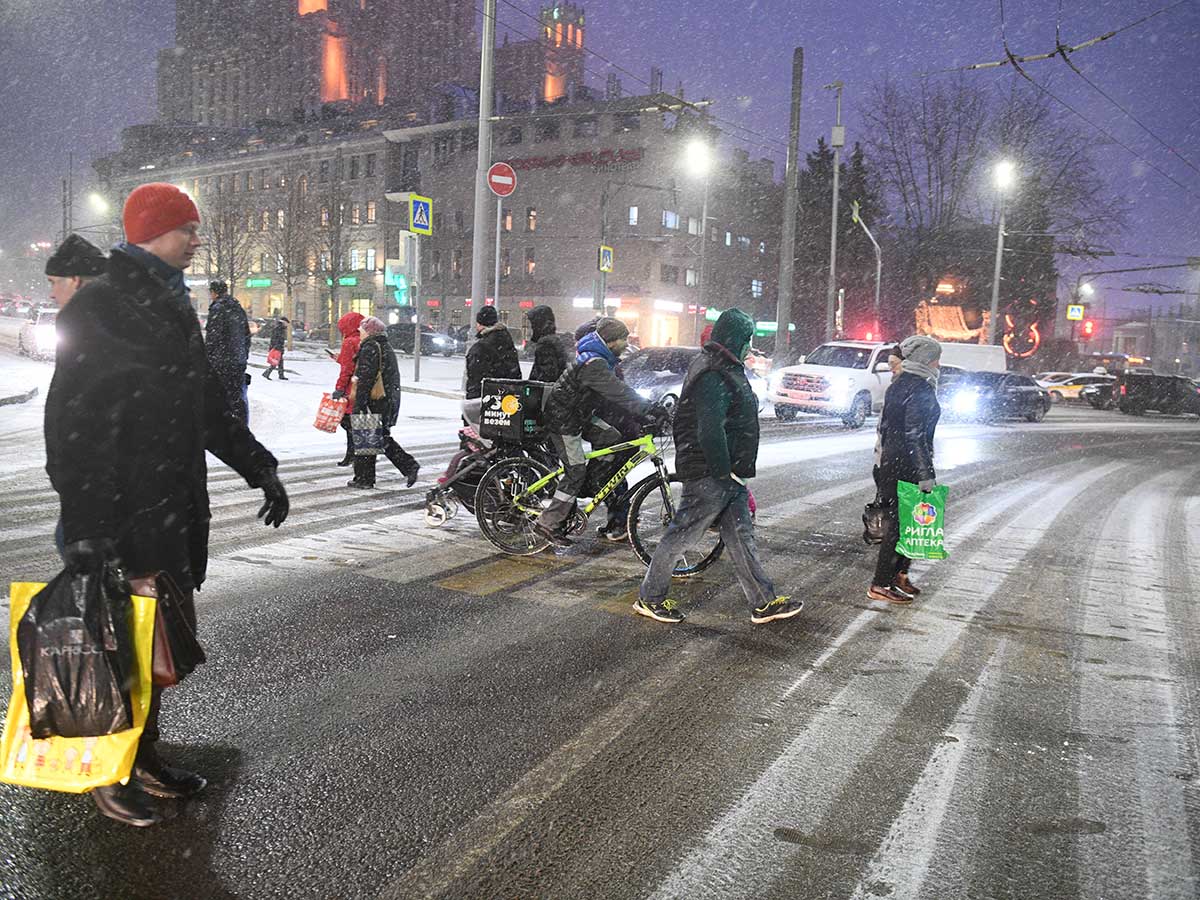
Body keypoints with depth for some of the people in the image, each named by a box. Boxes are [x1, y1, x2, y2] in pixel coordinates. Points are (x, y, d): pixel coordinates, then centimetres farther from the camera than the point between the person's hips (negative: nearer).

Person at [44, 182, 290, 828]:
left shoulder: (172, 308, 15)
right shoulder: (99, 307, -12)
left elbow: (206, 404, 21)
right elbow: (71, 422, -17)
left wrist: (260, 469, 17)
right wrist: (83, 524, -22)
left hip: (174, 507, 9)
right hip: (121, 514, -8)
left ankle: (145, 760, 29)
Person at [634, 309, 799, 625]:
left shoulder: (726, 369, 15)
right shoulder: (713, 376, -20)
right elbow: (710, 431, -28)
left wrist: (736, 471, 19)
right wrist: (725, 471, -21)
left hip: (727, 473, 10)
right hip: (708, 476, -10)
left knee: (741, 536, 12)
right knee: (682, 536, 1)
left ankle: (764, 603, 19)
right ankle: (649, 598, 14)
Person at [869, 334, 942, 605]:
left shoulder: (898, 384, 13)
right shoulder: (921, 389, -16)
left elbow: (884, 425, 18)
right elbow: (915, 435, -20)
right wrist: (926, 475, -20)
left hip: (890, 461, 10)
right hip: (909, 467, -10)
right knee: (902, 524, -2)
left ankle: (898, 575, 25)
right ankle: (881, 585, 3)